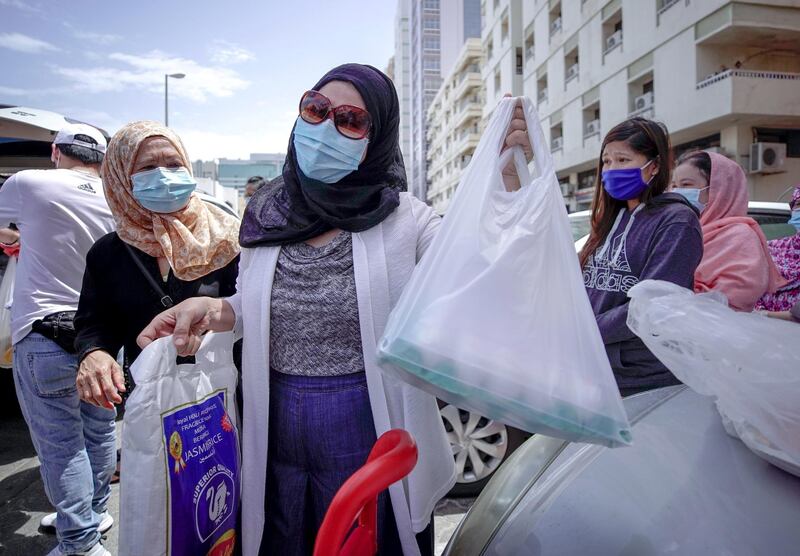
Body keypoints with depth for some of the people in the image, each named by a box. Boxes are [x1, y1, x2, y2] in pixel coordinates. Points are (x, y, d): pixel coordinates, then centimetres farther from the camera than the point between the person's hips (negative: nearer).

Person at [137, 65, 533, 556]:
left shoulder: (405, 220, -11)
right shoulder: (267, 216, 0)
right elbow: (253, 311, 11)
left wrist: (509, 177, -31)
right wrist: (211, 310, -9)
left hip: (372, 441, -3)